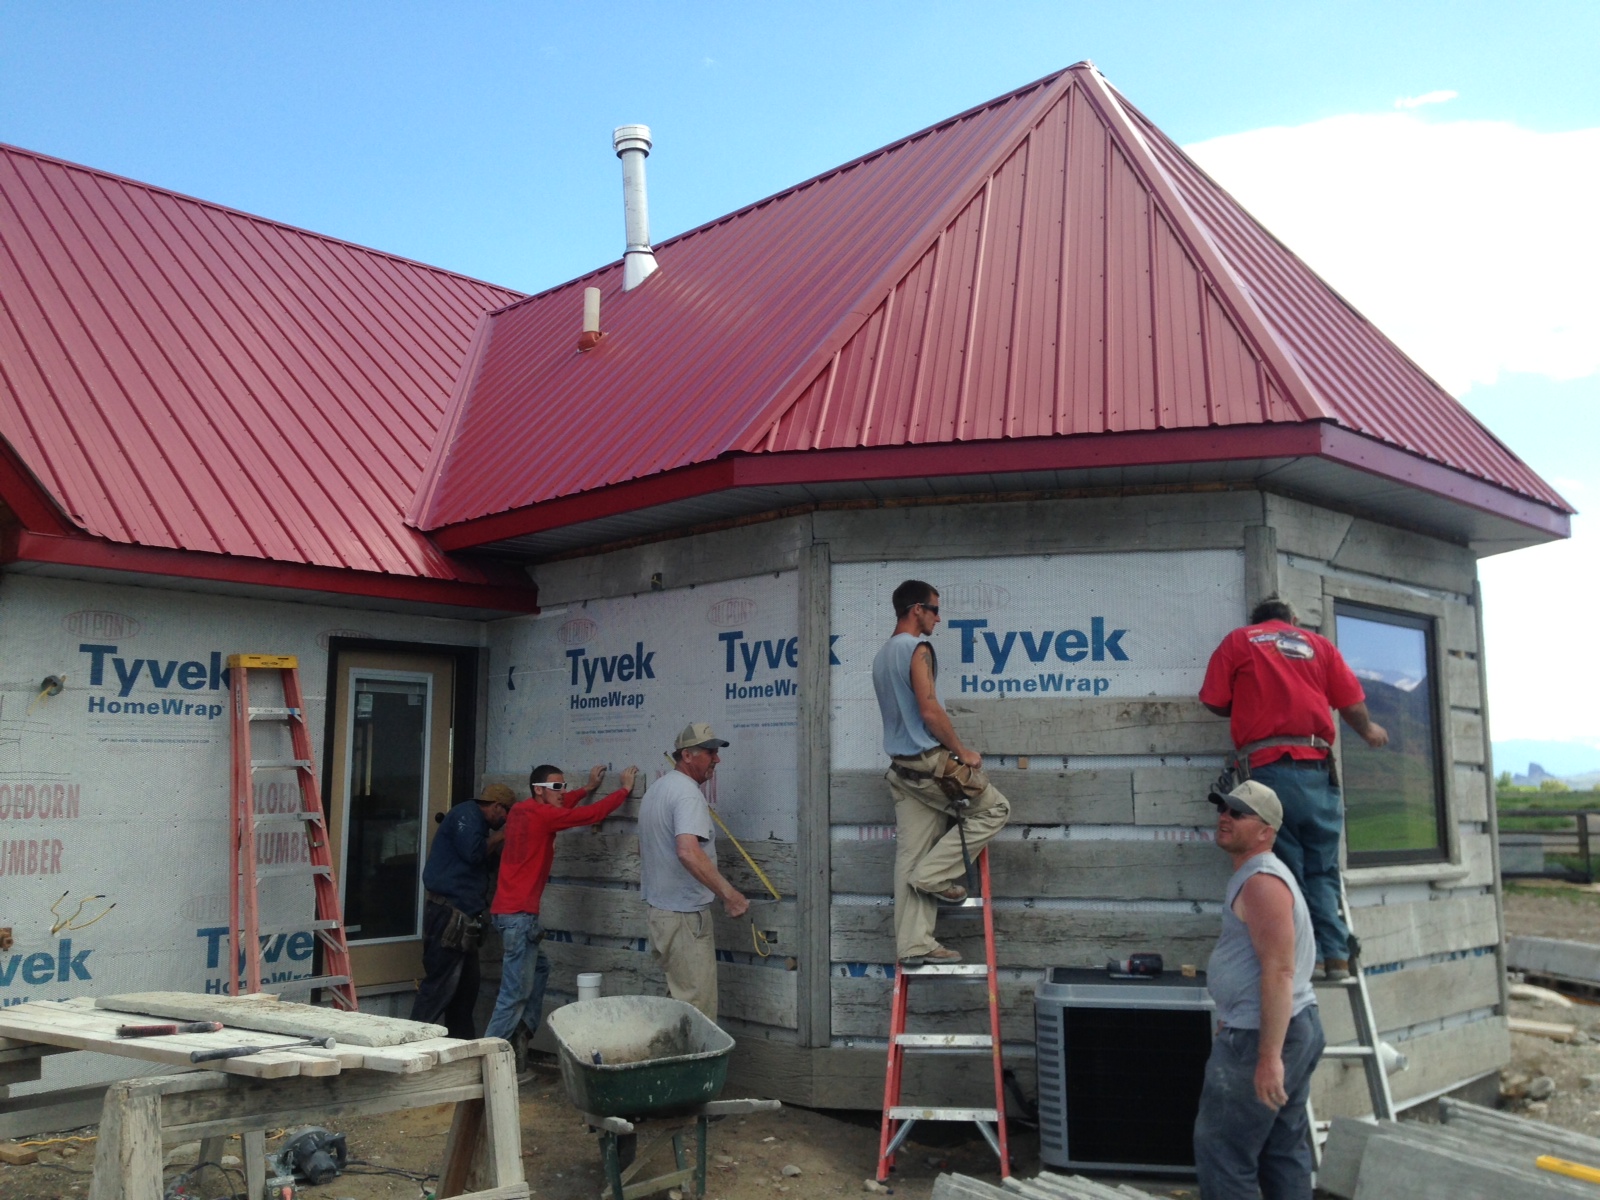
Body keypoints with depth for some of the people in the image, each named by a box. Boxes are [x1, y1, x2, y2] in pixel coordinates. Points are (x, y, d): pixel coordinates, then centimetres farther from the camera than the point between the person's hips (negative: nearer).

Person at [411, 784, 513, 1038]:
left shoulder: (476, 821, 22)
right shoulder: (466, 815, -8)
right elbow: (473, 853, -20)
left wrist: (498, 840, 11)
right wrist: (498, 837, -5)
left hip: (461, 914, 11)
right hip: (449, 911, -11)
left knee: (466, 984, 14)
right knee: (440, 983, -11)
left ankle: (462, 1041, 22)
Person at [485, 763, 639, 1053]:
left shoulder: (524, 811, 10)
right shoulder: (540, 814, -13)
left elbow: (559, 805, 31)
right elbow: (592, 814, -8)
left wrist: (589, 787, 35)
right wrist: (624, 789, 4)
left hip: (511, 911, 10)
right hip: (519, 914, -10)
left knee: (539, 968, 24)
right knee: (516, 993, -7)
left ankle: (523, 1036, 25)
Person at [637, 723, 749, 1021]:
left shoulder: (656, 789, 15)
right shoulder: (687, 792, -17)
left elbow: (644, 849, 27)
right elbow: (688, 852, -33)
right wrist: (729, 894, -32)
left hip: (658, 908, 10)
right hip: (685, 915, -10)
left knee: (677, 1001, 18)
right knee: (697, 1009, -5)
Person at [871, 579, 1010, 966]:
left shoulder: (882, 656, 18)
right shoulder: (917, 648, -11)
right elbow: (930, 710, -19)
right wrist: (963, 752, -9)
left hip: (902, 766, 9)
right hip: (930, 760, -9)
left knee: (910, 860, 7)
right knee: (995, 808, 7)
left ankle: (913, 944, 8)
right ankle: (937, 875, 2)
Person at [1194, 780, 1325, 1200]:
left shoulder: (1261, 882, -18)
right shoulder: (1259, 875, 15)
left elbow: (1279, 972, -25)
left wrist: (1268, 1056, -27)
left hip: (1263, 1036, -11)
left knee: (1220, 1149, -3)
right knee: (1285, 1151, 14)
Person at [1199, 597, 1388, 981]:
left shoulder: (1238, 640, 11)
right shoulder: (1319, 644, 16)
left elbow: (1215, 701, 5)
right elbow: (1351, 703, 11)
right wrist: (1369, 731, 32)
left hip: (1266, 766, -2)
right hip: (1315, 767, 2)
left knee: (1285, 866, 3)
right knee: (1322, 869, 10)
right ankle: (1335, 956, 4)